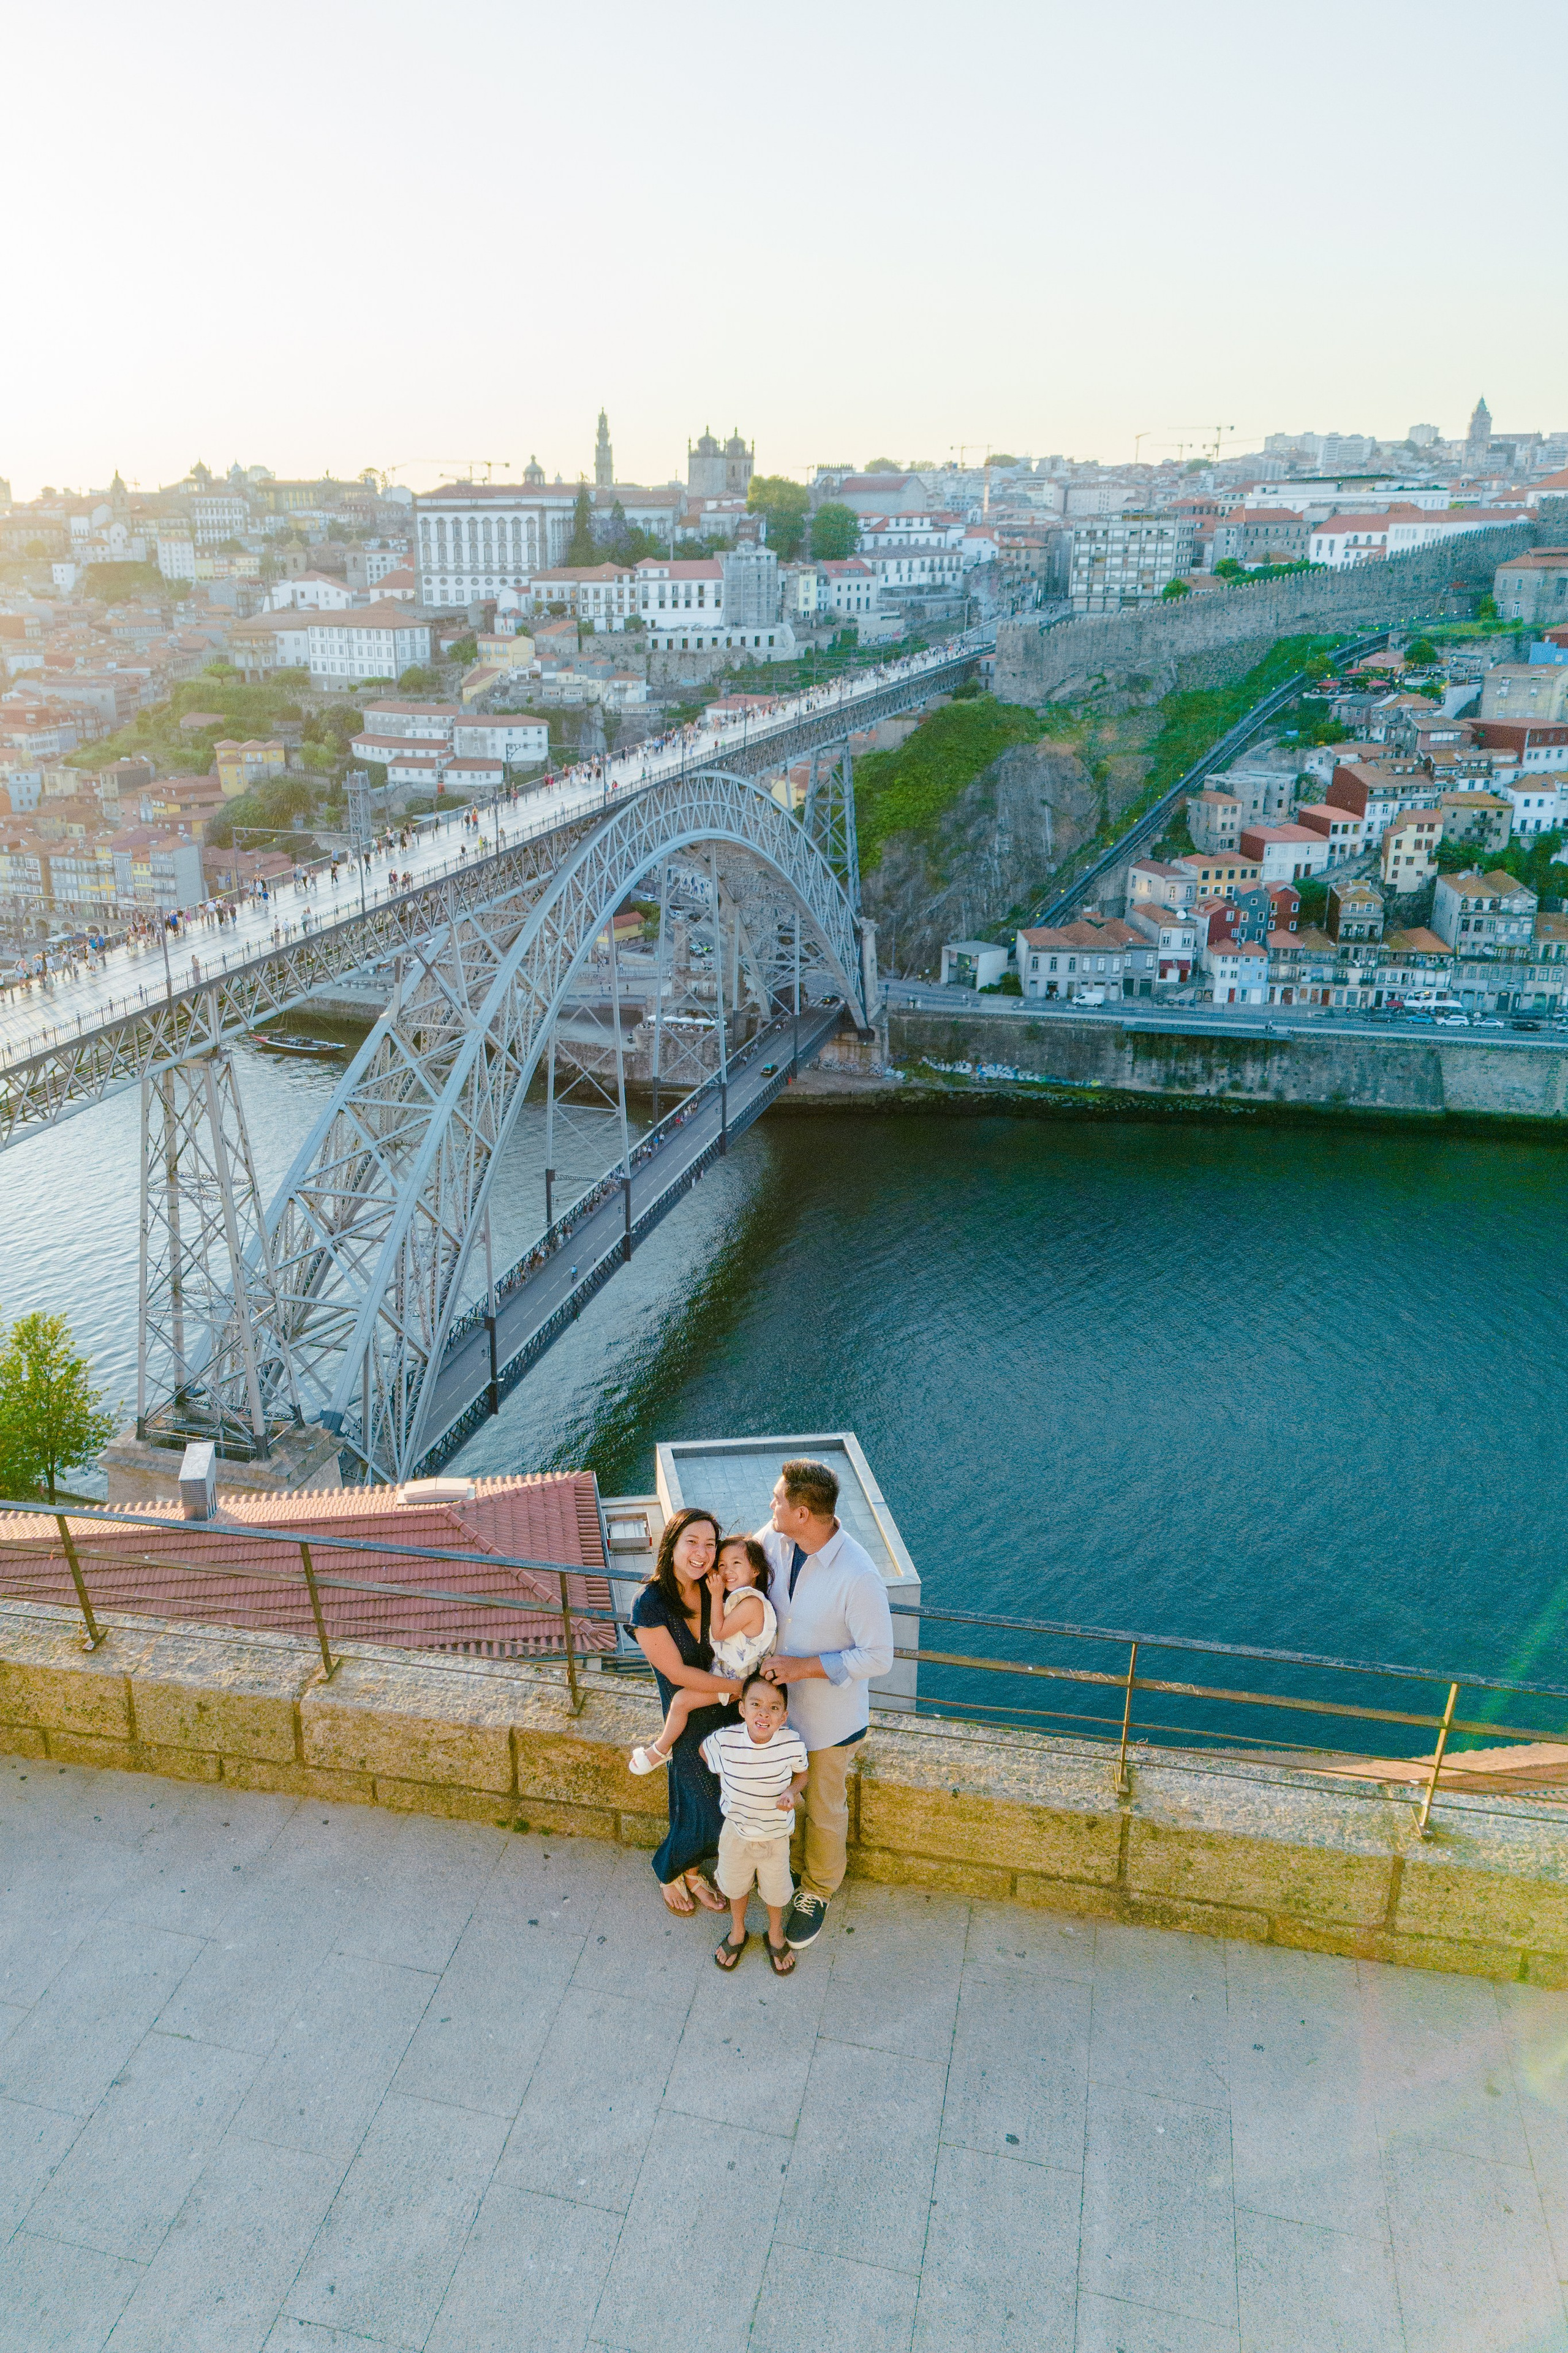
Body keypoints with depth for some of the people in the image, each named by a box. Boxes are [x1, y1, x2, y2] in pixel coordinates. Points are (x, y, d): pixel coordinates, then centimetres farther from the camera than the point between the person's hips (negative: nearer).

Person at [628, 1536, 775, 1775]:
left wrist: (717, 1595, -19)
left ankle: (660, 1751, 8)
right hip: (725, 1669, 11)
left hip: (733, 1680, -11)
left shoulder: (752, 1602, -28)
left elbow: (719, 1632, -22)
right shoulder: (741, 1597, 3)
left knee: (681, 1700, -12)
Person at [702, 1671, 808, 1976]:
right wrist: (725, 1781, -5)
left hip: (775, 1834, -1)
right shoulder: (725, 1741, -30)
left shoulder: (792, 1744, -30)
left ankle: (776, 1934, 55)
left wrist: (791, 1792, -27)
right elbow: (704, 1751, -6)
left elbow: (801, 1774, -8)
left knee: (775, 1889, 24)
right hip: (736, 1831, 1)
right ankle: (737, 1932, 56)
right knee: (735, 1885, 26)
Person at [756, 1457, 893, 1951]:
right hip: (775, 1700, 5)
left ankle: (818, 1890, 46)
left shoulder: (858, 1577, -34)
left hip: (828, 1713, -5)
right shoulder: (773, 1539, -18)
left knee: (825, 1809, 20)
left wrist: (806, 1666, -28)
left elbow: (878, 1657, -25)